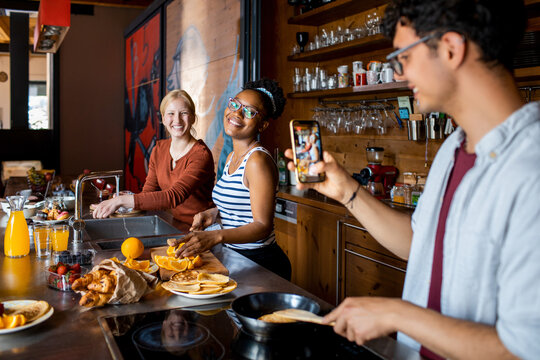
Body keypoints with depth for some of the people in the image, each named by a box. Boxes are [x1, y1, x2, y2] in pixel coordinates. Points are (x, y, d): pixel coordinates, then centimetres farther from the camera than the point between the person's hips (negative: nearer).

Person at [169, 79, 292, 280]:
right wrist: (214, 213, 2)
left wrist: (216, 236, -34)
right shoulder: (231, 158, 10)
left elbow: (262, 226, -21)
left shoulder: (258, 160, -18)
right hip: (234, 257, 8)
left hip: (261, 263, -7)